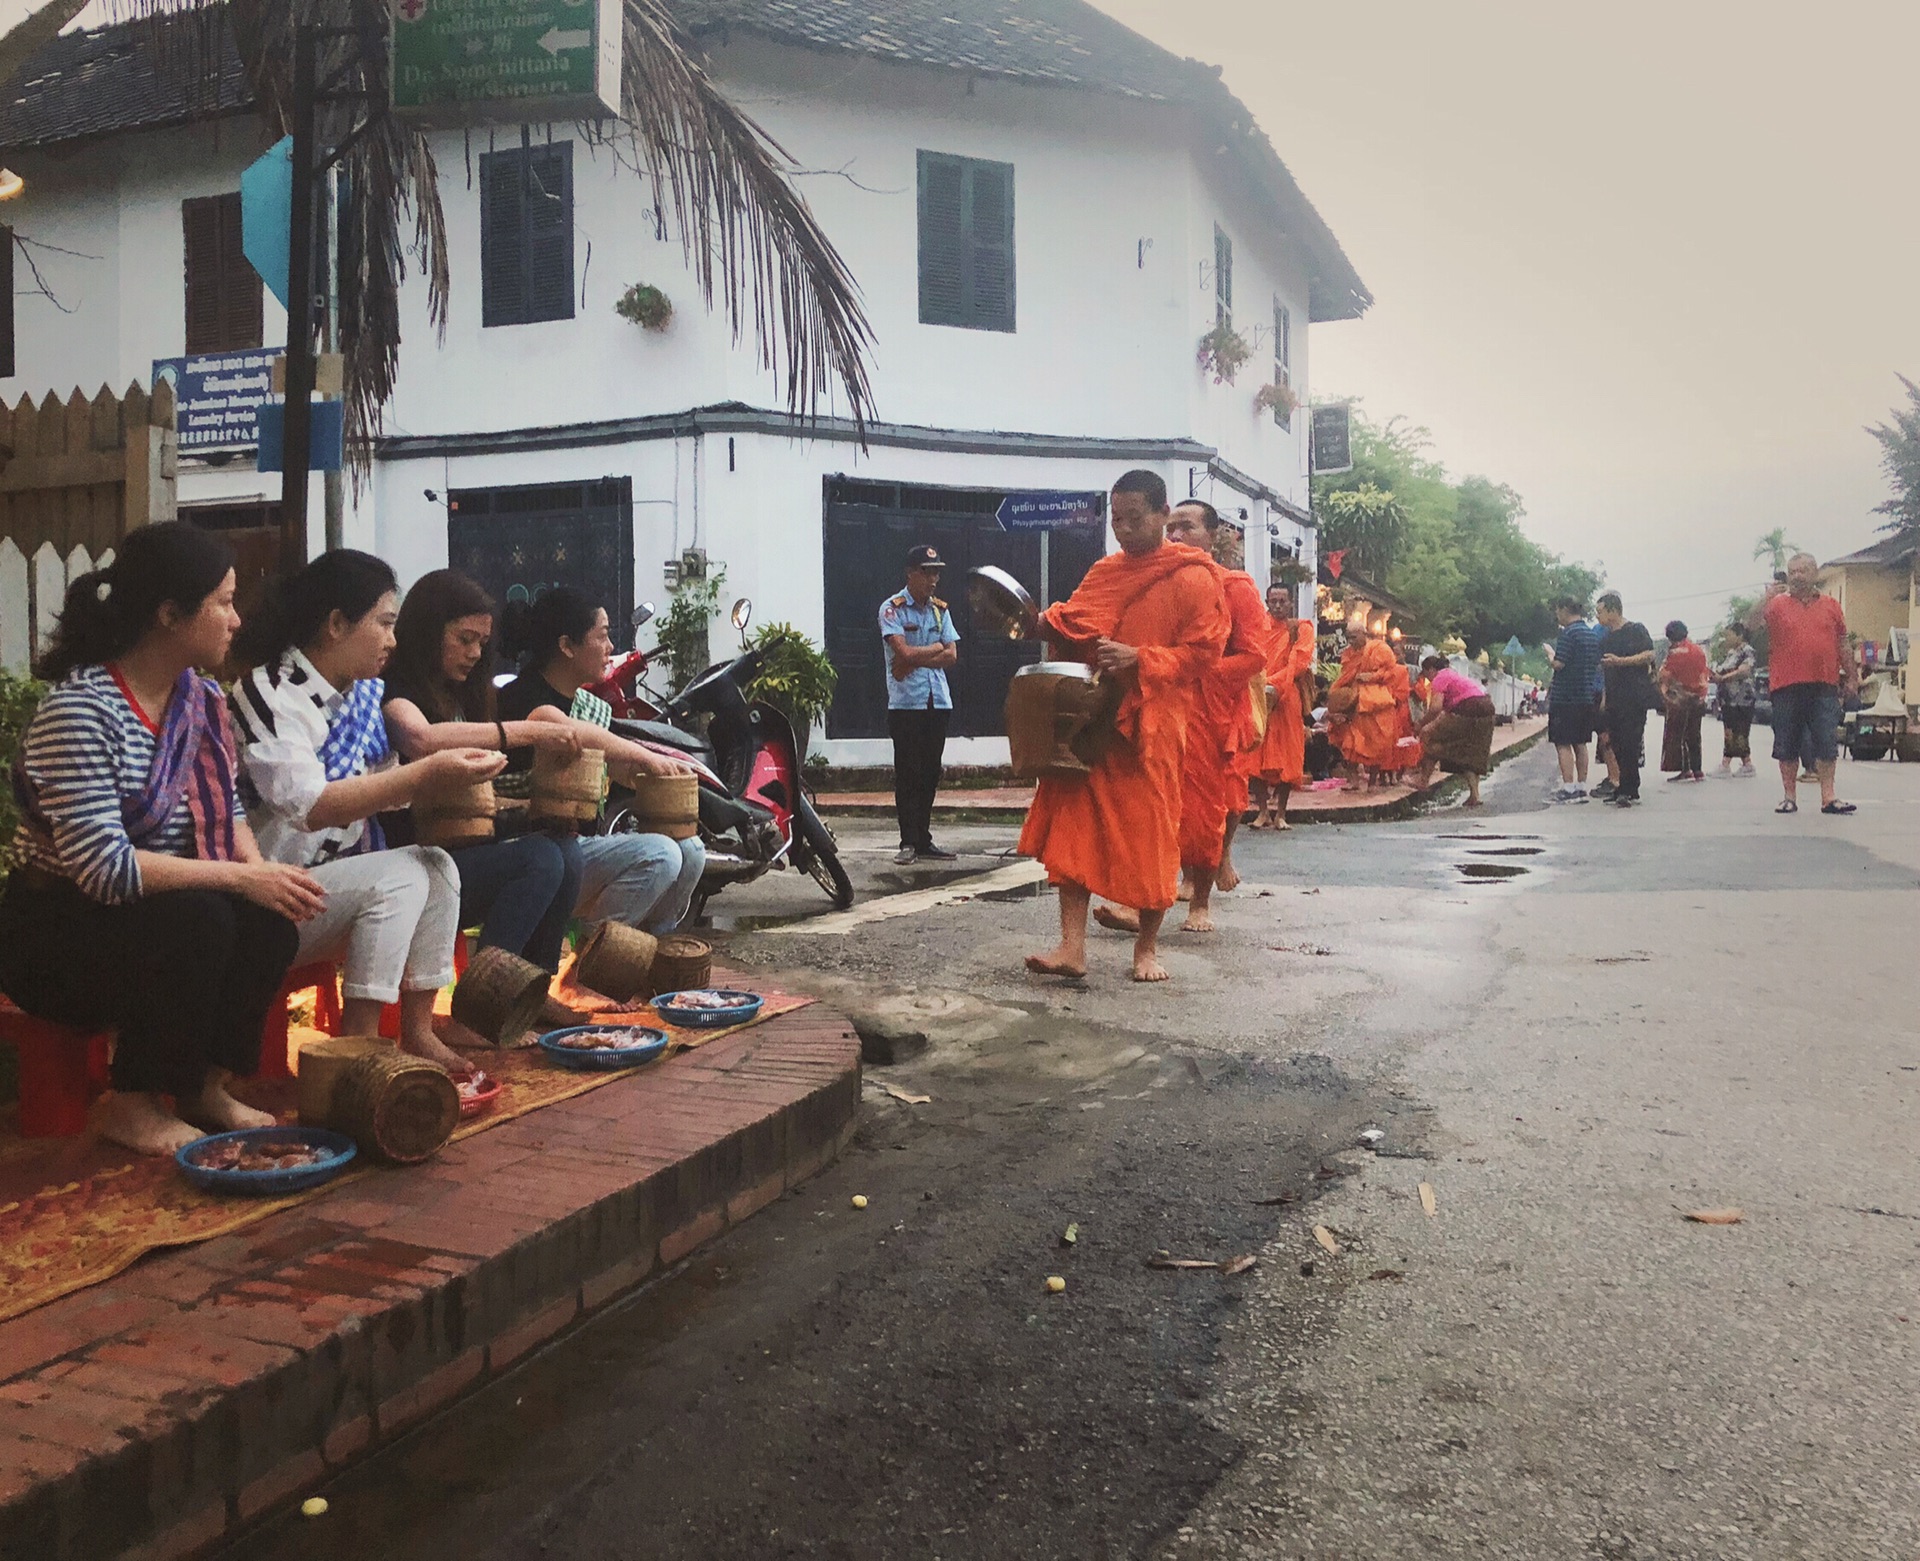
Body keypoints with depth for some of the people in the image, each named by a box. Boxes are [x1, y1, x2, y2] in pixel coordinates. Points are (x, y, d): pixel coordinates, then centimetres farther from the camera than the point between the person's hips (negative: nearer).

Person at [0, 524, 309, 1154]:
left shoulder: (203, 697, 1)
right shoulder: (80, 709, -24)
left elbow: (228, 809, 10)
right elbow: (104, 865, -30)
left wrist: (258, 868, -12)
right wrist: (239, 878, -29)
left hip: (155, 912, 7)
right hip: (55, 933, -7)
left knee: (272, 916, -19)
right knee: (199, 922, -32)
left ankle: (205, 1084, -2)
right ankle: (132, 1104, -10)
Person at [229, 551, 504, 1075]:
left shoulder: (359, 693, 9)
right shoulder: (270, 695, -17)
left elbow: (382, 787, 16)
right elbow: (311, 806, -28)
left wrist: (449, 771, -2)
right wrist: (426, 777, -32)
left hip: (334, 884, 8)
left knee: (437, 867, -9)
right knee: (397, 878, -25)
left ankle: (417, 1031, -6)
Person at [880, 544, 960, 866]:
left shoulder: (940, 609, 14)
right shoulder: (892, 608, -3)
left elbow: (951, 656, 4)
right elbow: (903, 652, -14)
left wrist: (914, 660, -8)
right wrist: (936, 648, -1)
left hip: (938, 702, 5)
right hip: (906, 703, -5)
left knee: (930, 773, 8)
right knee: (908, 773, -4)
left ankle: (923, 841, 14)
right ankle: (909, 843, 0)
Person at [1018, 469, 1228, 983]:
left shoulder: (1194, 578, -1)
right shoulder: (1105, 572, 17)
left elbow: (1202, 651, -7)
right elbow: (1074, 626, 13)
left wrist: (1139, 659, -18)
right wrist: (1039, 621, -8)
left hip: (1152, 723, -5)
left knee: (1150, 834, 1)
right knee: (1075, 826, -4)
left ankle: (1147, 948, 16)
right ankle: (1072, 946, -2)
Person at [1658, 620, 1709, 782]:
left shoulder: (1675, 652, -12)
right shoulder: (1699, 651, 10)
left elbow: (1664, 676, -14)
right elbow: (1704, 676, 16)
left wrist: (1663, 665, 4)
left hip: (1679, 699, -7)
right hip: (1698, 698, 7)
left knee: (1676, 735, -3)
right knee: (1693, 735, 12)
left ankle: (1685, 770, -10)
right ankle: (1696, 770, 13)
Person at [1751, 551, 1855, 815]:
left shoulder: (1831, 606, 11)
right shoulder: (1778, 604, 5)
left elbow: (1843, 645, 15)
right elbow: (1751, 625, -9)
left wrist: (1850, 677, 14)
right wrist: (1767, 598, -21)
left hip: (1824, 686, 1)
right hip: (1787, 686, -1)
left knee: (1827, 744, -1)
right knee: (1787, 746, 4)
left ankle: (1828, 798, 2)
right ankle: (1790, 798, 12)